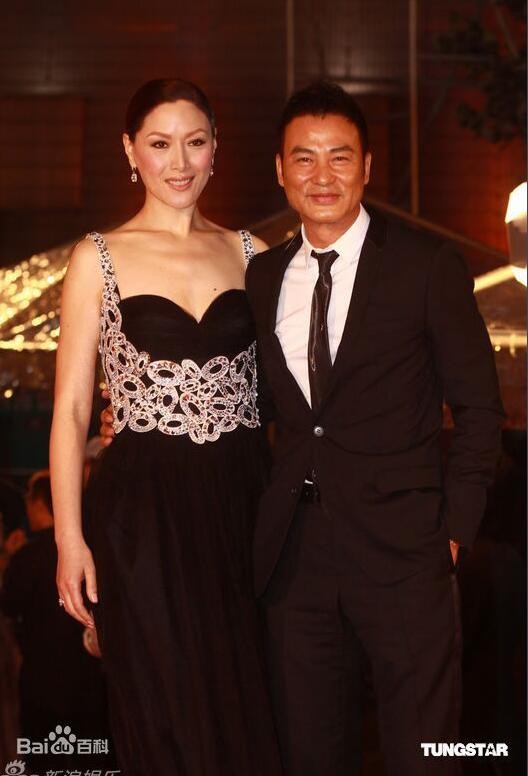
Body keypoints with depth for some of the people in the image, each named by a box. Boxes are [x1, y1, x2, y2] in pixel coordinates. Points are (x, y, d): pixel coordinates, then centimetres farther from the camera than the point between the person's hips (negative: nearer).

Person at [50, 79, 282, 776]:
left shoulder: (248, 253, 9)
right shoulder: (98, 260, 1)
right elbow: (70, 407, -1)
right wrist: (70, 537, -8)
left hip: (243, 502, 3)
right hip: (144, 511, -3)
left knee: (251, 714, 9)